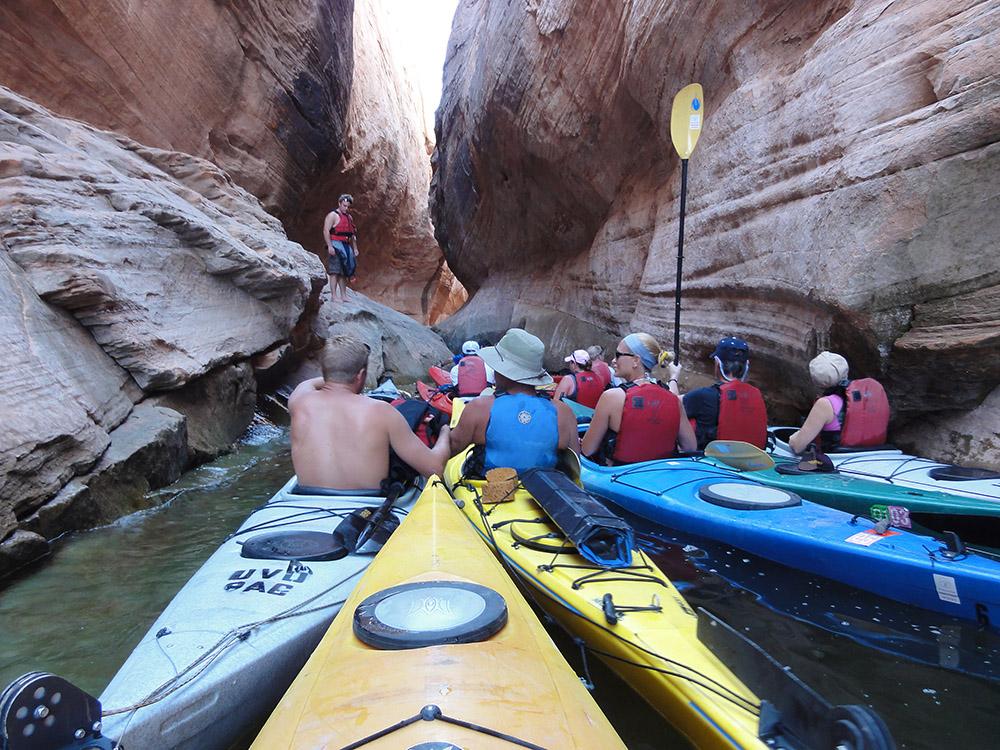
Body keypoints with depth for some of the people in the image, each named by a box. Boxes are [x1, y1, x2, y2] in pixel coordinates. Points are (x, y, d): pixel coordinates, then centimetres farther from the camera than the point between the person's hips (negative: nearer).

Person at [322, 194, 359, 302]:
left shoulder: (349, 217, 20)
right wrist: (329, 246, -20)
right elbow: (326, 231, -11)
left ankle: (343, 295, 11)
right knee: (335, 271, -10)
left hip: (346, 247, 8)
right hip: (336, 245, -8)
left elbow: (353, 234, 24)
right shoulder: (333, 215, -3)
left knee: (344, 272, 7)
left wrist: (355, 248, 18)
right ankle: (334, 295, -11)